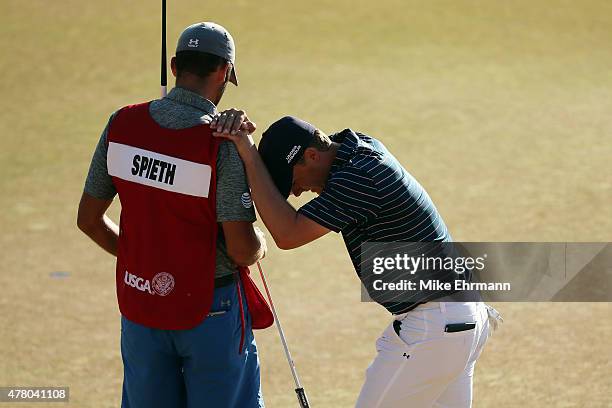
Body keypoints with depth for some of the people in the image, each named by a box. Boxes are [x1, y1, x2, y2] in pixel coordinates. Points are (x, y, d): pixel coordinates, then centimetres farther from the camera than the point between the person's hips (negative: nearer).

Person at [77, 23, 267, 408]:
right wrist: (261, 245, 5)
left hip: (138, 303, 4)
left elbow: (89, 219, 4)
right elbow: (242, 249, -19)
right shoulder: (223, 142, -19)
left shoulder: (122, 124, -5)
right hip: (210, 309, -4)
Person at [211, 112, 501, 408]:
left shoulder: (357, 180, -22)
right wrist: (240, 128, -7)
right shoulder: (364, 145, 7)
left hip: (431, 327, -10)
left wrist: (247, 151, -23)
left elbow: (288, 234, -25)